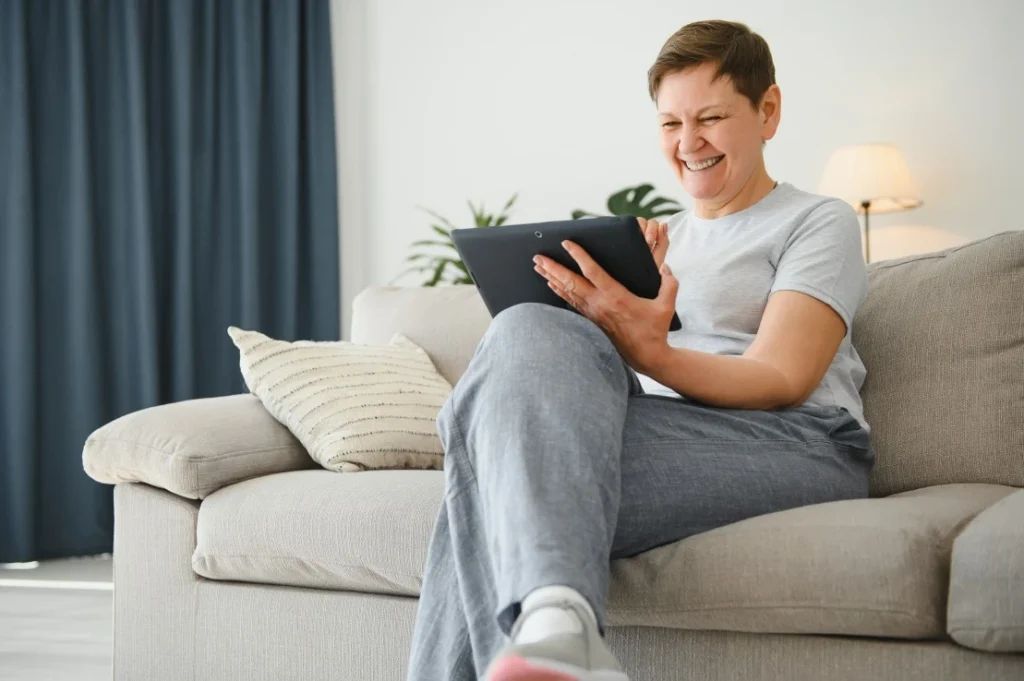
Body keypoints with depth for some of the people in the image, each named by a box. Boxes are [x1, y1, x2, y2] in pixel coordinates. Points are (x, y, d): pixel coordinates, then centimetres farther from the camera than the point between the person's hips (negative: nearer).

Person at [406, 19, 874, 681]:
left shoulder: (820, 222, 11)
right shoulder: (660, 238, 29)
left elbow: (780, 378, -6)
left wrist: (651, 355, -24)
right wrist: (634, 288, -1)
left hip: (798, 446, -6)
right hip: (661, 431, 6)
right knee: (532, 329, -25)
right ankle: (557, 624, -42)